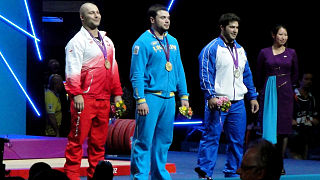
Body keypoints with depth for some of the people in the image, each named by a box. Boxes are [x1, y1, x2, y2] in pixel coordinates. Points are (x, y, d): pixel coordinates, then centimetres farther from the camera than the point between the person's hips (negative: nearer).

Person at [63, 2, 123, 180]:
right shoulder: (78, 41, -3)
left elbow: (113, 69, 24)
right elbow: (72, 70, -11)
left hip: (104, 99, 7)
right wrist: (76, 94, -19)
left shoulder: (107, 42, 20)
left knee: (99, 141, 8)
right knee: (77, 139, -6)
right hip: (85, 99, -7)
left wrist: (117, 94, 19)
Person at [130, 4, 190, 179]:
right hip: (151, 97, -7)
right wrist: (140, 100, -17)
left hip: (169, 98, 7)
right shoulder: (143, 42, -7)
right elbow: (137, 74, -10)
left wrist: (183, 95, 13)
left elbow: (179, 70, 18)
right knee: (144, 140, -6)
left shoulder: (172, 42, 14)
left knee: (164, 140, 11)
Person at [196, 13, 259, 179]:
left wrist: (252, 97, 19)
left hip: (237, 103, 7)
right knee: (211, 137, -7)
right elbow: (205, 74, -11)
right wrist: (210, 96, -20)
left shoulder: (240, 50, 18)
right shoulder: (211, 49, -5)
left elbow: (247, 75, 24)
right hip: (217, 102, -7)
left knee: (237, 140, 8)